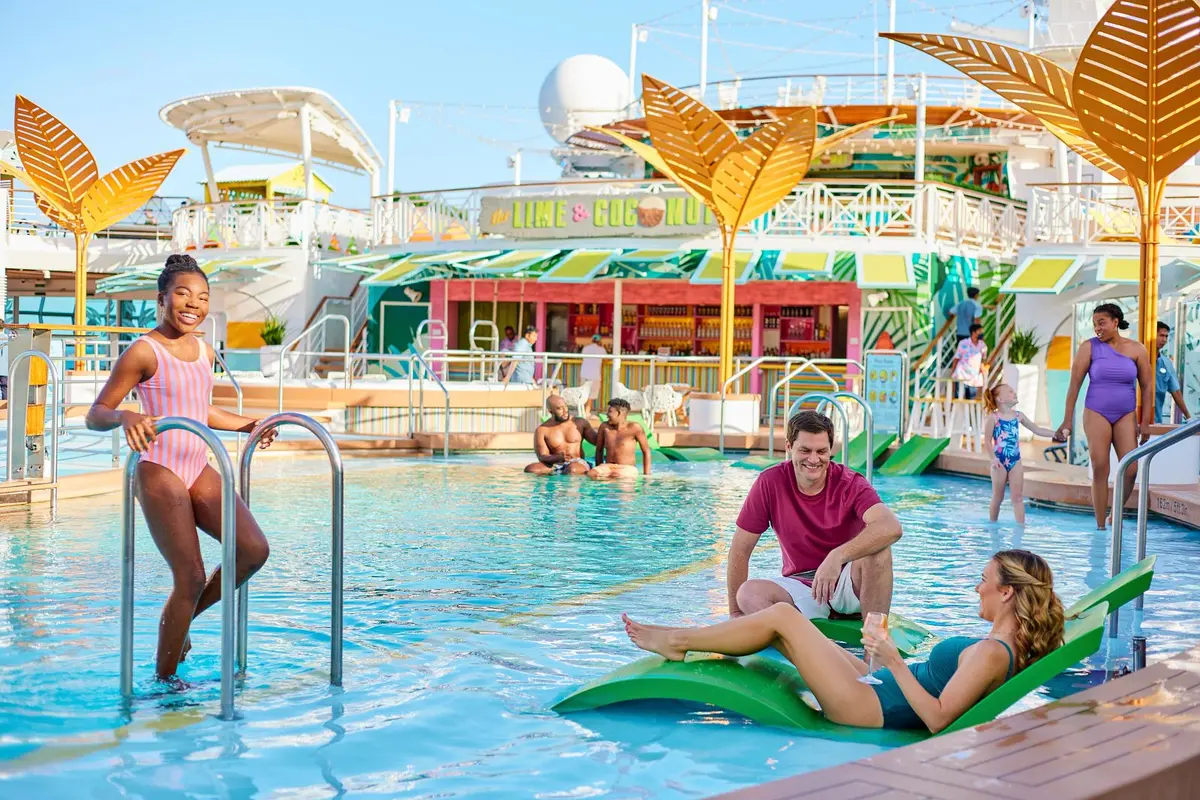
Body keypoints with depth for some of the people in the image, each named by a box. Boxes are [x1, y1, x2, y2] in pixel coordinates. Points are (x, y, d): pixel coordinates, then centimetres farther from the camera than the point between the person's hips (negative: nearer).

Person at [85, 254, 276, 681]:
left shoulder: (205, 352, 12)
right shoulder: (143, 352, -9)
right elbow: (95, 415, -10)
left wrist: (248, 425, 25)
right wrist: (125, 417, -31)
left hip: (200, 470, 7)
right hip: (160, 473, -7)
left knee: (254, 550, -6)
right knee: (192, 577, -9)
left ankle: (182, 619, 16)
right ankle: (164, 679, 9)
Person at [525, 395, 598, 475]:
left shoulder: (579, 423, 8)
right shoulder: (542, 430, 3)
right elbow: (542, 457, -6)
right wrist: (559, 457, -26)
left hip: (578, 463, -1)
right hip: (555, 465, 2)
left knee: (573, 469, -39)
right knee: (530, 469, -26)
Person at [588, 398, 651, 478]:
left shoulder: (634, 428, -8)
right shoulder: (604, 427, 3)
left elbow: (646, 451, -2)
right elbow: (599, 450, 14)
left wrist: (646, 475, -4)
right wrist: (599, 471, 12)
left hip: (628, 469, -3)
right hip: (608, 467, 3)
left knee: (617, 476, -38)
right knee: (590, 474, -30)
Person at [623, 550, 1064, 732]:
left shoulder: (991, 654, -23)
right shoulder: (1012, 646, 6)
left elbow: (938, 718, -29)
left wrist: (895, 664, -27)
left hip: (871, 710, -10)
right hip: (875, 689, 10)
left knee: (781, 616, -7)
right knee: (781, 622, 14)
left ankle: (677, 641, 8)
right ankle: (685, 641, 26)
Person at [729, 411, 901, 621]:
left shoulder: (850, 484, -13)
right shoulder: (770, 483, -8)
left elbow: (892, 528, -33)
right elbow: (740, 549, -2)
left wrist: (837, 556, -46)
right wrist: (736, 612, -3)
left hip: (848, 583, -1)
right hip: (800, 585, 1)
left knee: (877, 550, -31)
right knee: (748, 593, -28)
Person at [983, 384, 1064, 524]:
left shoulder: (1018, 416, 7)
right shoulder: (993, 418, -8)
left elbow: (1037, 430, 13)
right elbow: (988, 441, -9)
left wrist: (1055, 434, 4)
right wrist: (993, 458, -17)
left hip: (1015, 461, 4)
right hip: (1000, 461, -4)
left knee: (1018, 497, 0)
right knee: (998, 497, 5)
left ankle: (1020, 526, 0)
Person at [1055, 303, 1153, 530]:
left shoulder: (1137, 349, 2)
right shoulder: (1089, 347, -2)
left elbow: (1146, 387, 6)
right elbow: (1074, 384, -3)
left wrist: (1145, 422, 1)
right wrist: (1068, 420, -7)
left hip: (1126, 416, 2)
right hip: (1096, 414, -2)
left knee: (1131, 470, -5)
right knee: (1100, 470, -6)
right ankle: (1100, 526, 0)